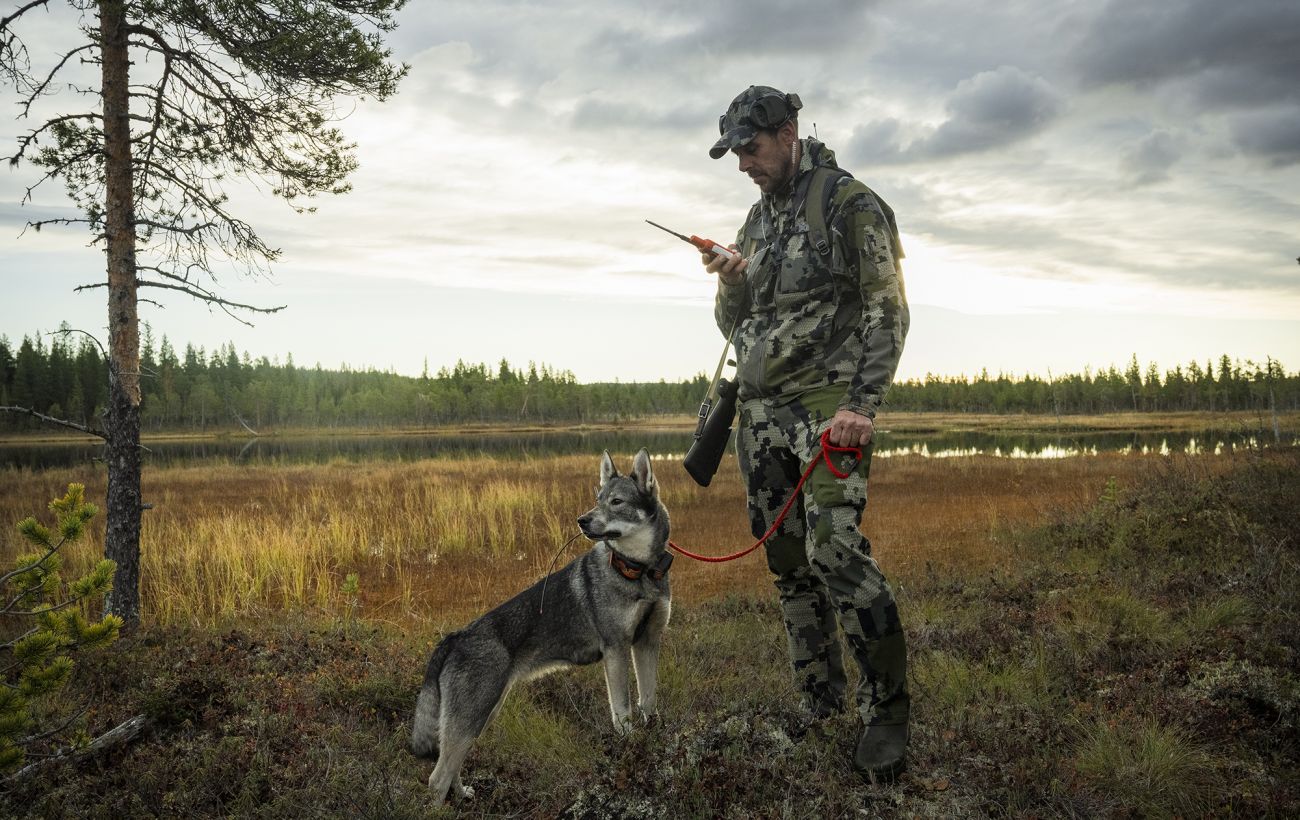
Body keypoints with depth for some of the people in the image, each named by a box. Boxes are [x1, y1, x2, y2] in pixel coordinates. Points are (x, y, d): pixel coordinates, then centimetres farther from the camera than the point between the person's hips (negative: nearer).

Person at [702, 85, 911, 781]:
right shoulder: (758, 219, 18)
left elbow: (887, 309, -10)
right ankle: (818, 703, 18)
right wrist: (730, 284, -1)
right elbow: (733, 325, 21)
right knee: (788, 559, 7)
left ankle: (887, 714, -7)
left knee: (835, 549, -18)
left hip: (826, 403, -7)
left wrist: (863, 405, -19)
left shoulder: (849, 202, -4)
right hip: (762, 409, 8)